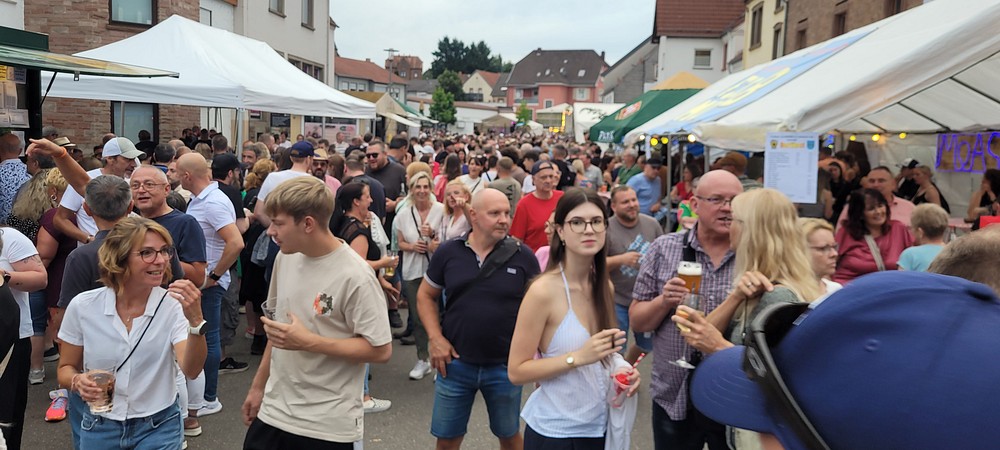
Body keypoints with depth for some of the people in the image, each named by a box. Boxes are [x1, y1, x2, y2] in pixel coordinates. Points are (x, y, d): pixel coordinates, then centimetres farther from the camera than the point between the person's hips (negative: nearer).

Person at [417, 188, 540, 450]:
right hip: (455, 362, 1)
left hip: (506, 365, -1)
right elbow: (426, 295, 7)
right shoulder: (449, 252, -4)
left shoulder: (522, 256, -7)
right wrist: (435, 338, -6)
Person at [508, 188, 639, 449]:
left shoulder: (605, 287, 0)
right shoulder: (543, 290, -20)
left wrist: (620, 366, -6)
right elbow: (516, 372, -17)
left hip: (599, 425, 6)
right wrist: (578, 357, -27)